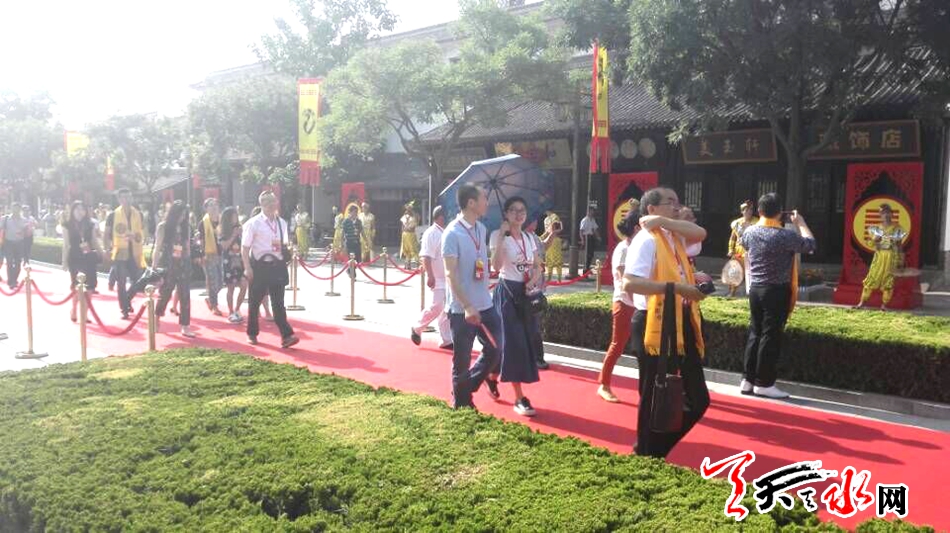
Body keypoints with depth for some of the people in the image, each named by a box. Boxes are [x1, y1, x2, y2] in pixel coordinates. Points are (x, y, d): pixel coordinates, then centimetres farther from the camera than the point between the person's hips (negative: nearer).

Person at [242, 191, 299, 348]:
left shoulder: (281, 223, 8)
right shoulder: (253, 224, -7)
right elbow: (245, 248, -7)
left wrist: (284, 247, 2)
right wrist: (248, 268, -12)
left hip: (277, 266, 3)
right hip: (259, 266, -3)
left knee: (278, 302, -1)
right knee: (255, 302, 10)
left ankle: (286, 336, -6)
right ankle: (252, 334, 27)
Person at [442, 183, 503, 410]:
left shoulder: (481, 229, 8)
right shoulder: (452, 233, -15)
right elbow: (450, 275, -19)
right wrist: (467, 308, -25)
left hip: (485, 305, 7)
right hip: (463, 309, -7)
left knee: (495, 348, 12)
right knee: (462, 360, 6)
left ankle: (468, 387, 32)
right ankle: (461, 404, 24)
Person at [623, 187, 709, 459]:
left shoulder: (675, 237, 15)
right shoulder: (646, 240, -12)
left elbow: (700, 234, -5)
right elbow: (630, 283, -25)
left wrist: (663, 221, -7)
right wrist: (675, 287, -29)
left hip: (682, 323, 9)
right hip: (655, 326, -9)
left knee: (697, 399, 13)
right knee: (655, 399, 4)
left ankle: (656, 450, 28)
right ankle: (646, 455, 24)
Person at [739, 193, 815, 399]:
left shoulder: (750, 232, 1)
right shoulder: (785, 235, -16)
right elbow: (811, 244, -4)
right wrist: (800, 223, 8)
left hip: (755, 289, 6)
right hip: (777, 291, -6)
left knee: (755, 333, 12)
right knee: (771, 336, 0)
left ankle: (748, 380, 15)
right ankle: (763, 383, 5)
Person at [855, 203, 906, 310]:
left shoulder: (897, 228, 3)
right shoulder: (877, 228, 8)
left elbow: (899, 246, 4)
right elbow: (871, 243, 6)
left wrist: (899, 260, 0)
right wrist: (875, 240, -15)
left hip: (891, 257, -1)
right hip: (879, 256, 1)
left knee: (888, 280, 0)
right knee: (871, 278, 0)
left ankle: (884, 304, 7)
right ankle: (862, 302, 4)